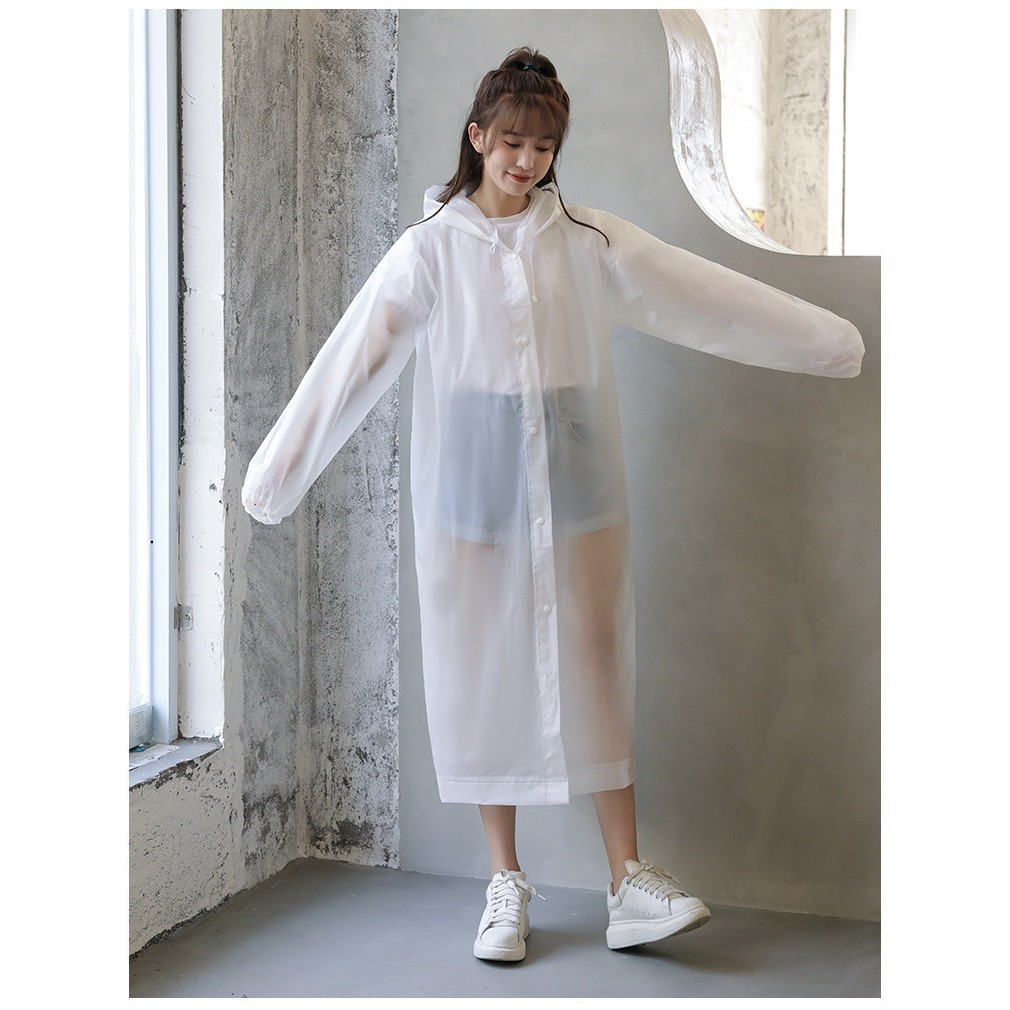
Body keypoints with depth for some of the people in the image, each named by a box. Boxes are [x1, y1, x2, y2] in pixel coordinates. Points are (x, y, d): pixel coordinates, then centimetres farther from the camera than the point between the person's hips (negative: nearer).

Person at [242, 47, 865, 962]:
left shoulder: (589, 241, 5)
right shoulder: (431, 247, 0)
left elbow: (706, 297, 7)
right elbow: (357, 358, -7)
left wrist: (832, 340, 7)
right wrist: (281, 468, -12)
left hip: (572, 483, 1)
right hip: (471, 484, -1)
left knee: (593, 666, 2)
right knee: (486, 671, 4)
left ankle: (630, 883, 8)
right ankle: (506, 884, 16)